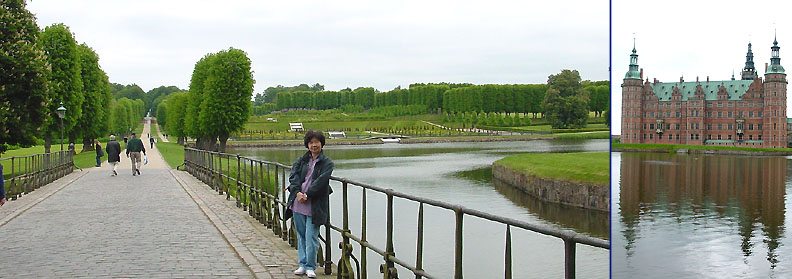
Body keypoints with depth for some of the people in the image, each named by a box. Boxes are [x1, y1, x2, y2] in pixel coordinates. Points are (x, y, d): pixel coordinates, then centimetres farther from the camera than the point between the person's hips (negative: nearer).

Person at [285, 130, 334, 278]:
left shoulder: (327, 163, 1)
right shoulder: (301, 160, 13)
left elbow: (321, 181, -10)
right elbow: (293, 176, 0)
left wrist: (307, 195, -17)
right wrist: (297, 192, -16)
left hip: (314, 206, -4)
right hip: (298, 204, 4)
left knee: (311, 237, -4)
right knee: (301, 235, 11)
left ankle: (310, 267, 6)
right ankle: (303, 264, 21)